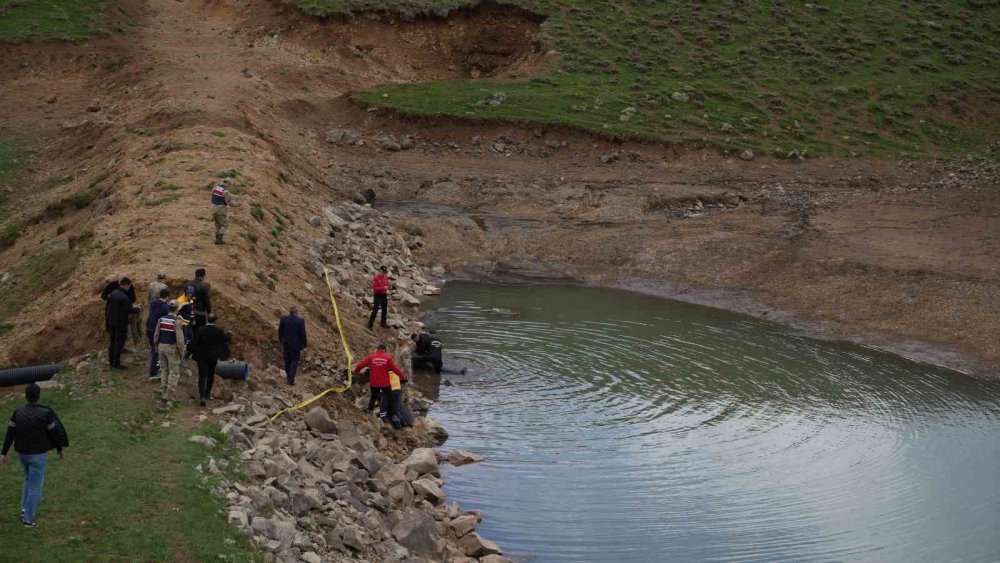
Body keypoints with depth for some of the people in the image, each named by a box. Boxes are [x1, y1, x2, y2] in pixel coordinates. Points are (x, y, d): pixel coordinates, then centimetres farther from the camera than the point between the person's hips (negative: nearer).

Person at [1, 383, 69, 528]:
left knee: (29, 479, 29)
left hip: (22, 453, 5)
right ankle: (28, 518, 6)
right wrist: (60, 448, 5)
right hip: (38, 455, -5)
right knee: (35, 485, 5)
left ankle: (25, 508, 25)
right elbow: (55, 432, -11)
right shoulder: (46, 413, -19)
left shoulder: (18, 413, -6)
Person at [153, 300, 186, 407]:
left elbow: (156, 335, 5)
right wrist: (181, 352, -8)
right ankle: (166, 398, -6)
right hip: (172, 349, -6)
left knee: (164, 371, 18)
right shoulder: (176, 322, -18)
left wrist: (156, 346, 19)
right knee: (174, 373, 1)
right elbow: (180, 338, -19)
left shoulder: (161, 319, -1)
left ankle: (163, 394, 23)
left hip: (162, 347, 6)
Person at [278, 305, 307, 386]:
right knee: (294, 361, 3)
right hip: (296, 345, -3)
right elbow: (303, 334, -10)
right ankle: (291, 379, -5)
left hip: (286, 343, 3)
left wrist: (281, 341, 17)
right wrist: (304, 344, 3)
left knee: (287, 360, 17)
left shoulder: (283, 319, -5)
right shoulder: (300, 321, -13)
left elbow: (279, 332, 2)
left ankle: (288, 376, 31)